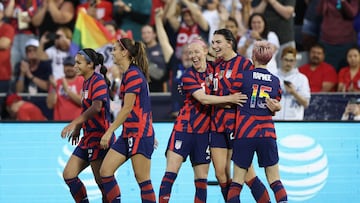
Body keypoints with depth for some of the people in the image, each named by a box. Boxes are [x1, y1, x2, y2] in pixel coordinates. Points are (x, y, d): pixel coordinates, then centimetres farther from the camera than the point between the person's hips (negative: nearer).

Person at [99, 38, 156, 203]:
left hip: (139, 133, -10)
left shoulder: (133, 74, -13)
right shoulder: (128, 74, 16)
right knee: (105, 171, 2)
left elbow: (127, 108, -17)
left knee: (142, 179, -7)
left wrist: (109, 131, -17)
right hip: (128, 134, 10)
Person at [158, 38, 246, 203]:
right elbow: (203, 98, -16)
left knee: (201, 178, 4)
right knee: (171, 172, -12)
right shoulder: (188, 76, -5)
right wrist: (229, 99, -15)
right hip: (184, 128, -4)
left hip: (204, 131, 4)